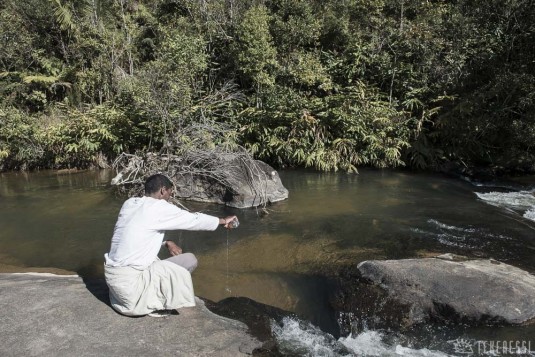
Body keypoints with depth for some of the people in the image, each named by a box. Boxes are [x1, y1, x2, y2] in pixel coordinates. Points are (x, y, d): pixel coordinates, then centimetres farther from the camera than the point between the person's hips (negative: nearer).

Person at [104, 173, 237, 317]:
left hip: (111, 274, 8)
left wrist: (166, 243, 10)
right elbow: (193, 219, -3)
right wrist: (222, 221, 10)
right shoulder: (159, 207, -13)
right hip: (129, 280, -8)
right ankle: (150, 304, 4)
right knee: (189, 260, -3)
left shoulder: (129, 203, 6)